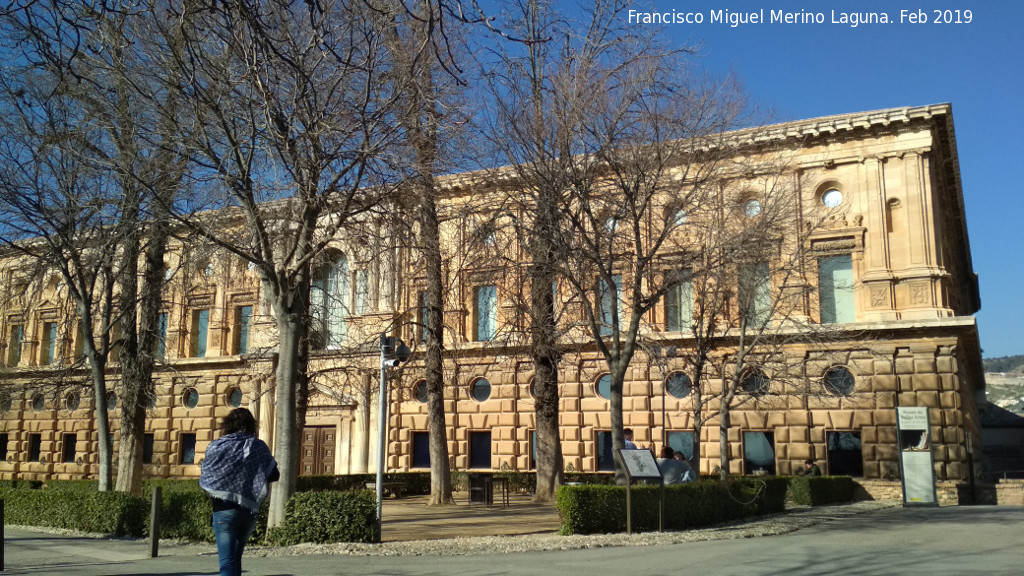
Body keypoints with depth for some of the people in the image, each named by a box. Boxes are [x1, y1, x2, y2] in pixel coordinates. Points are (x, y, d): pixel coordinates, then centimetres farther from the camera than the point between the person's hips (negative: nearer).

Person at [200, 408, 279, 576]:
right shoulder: (259, 446, 0)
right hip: (250, 511, 3)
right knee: (236, 557, 22)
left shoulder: (217, 446, -4)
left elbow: (204, 479, 0)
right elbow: (274, 475, 3)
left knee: (227, 562, -7)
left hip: (225, 510, -3)